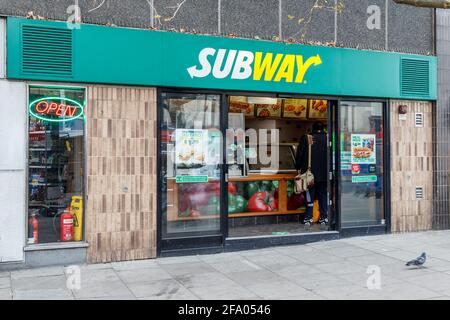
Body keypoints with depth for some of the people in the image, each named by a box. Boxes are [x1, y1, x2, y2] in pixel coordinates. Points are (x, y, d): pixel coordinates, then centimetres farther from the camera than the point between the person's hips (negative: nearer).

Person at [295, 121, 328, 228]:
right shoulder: (327, 138, -2)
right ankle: (323, 218, 11)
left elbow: (299, 154, -2)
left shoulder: (305, 138, -4)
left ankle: (308, 219, 6)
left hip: (310, 172, -1)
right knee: (323, 195, 9)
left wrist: (298, 167, 8)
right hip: (324, 174, 1)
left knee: (310, 196, 5)